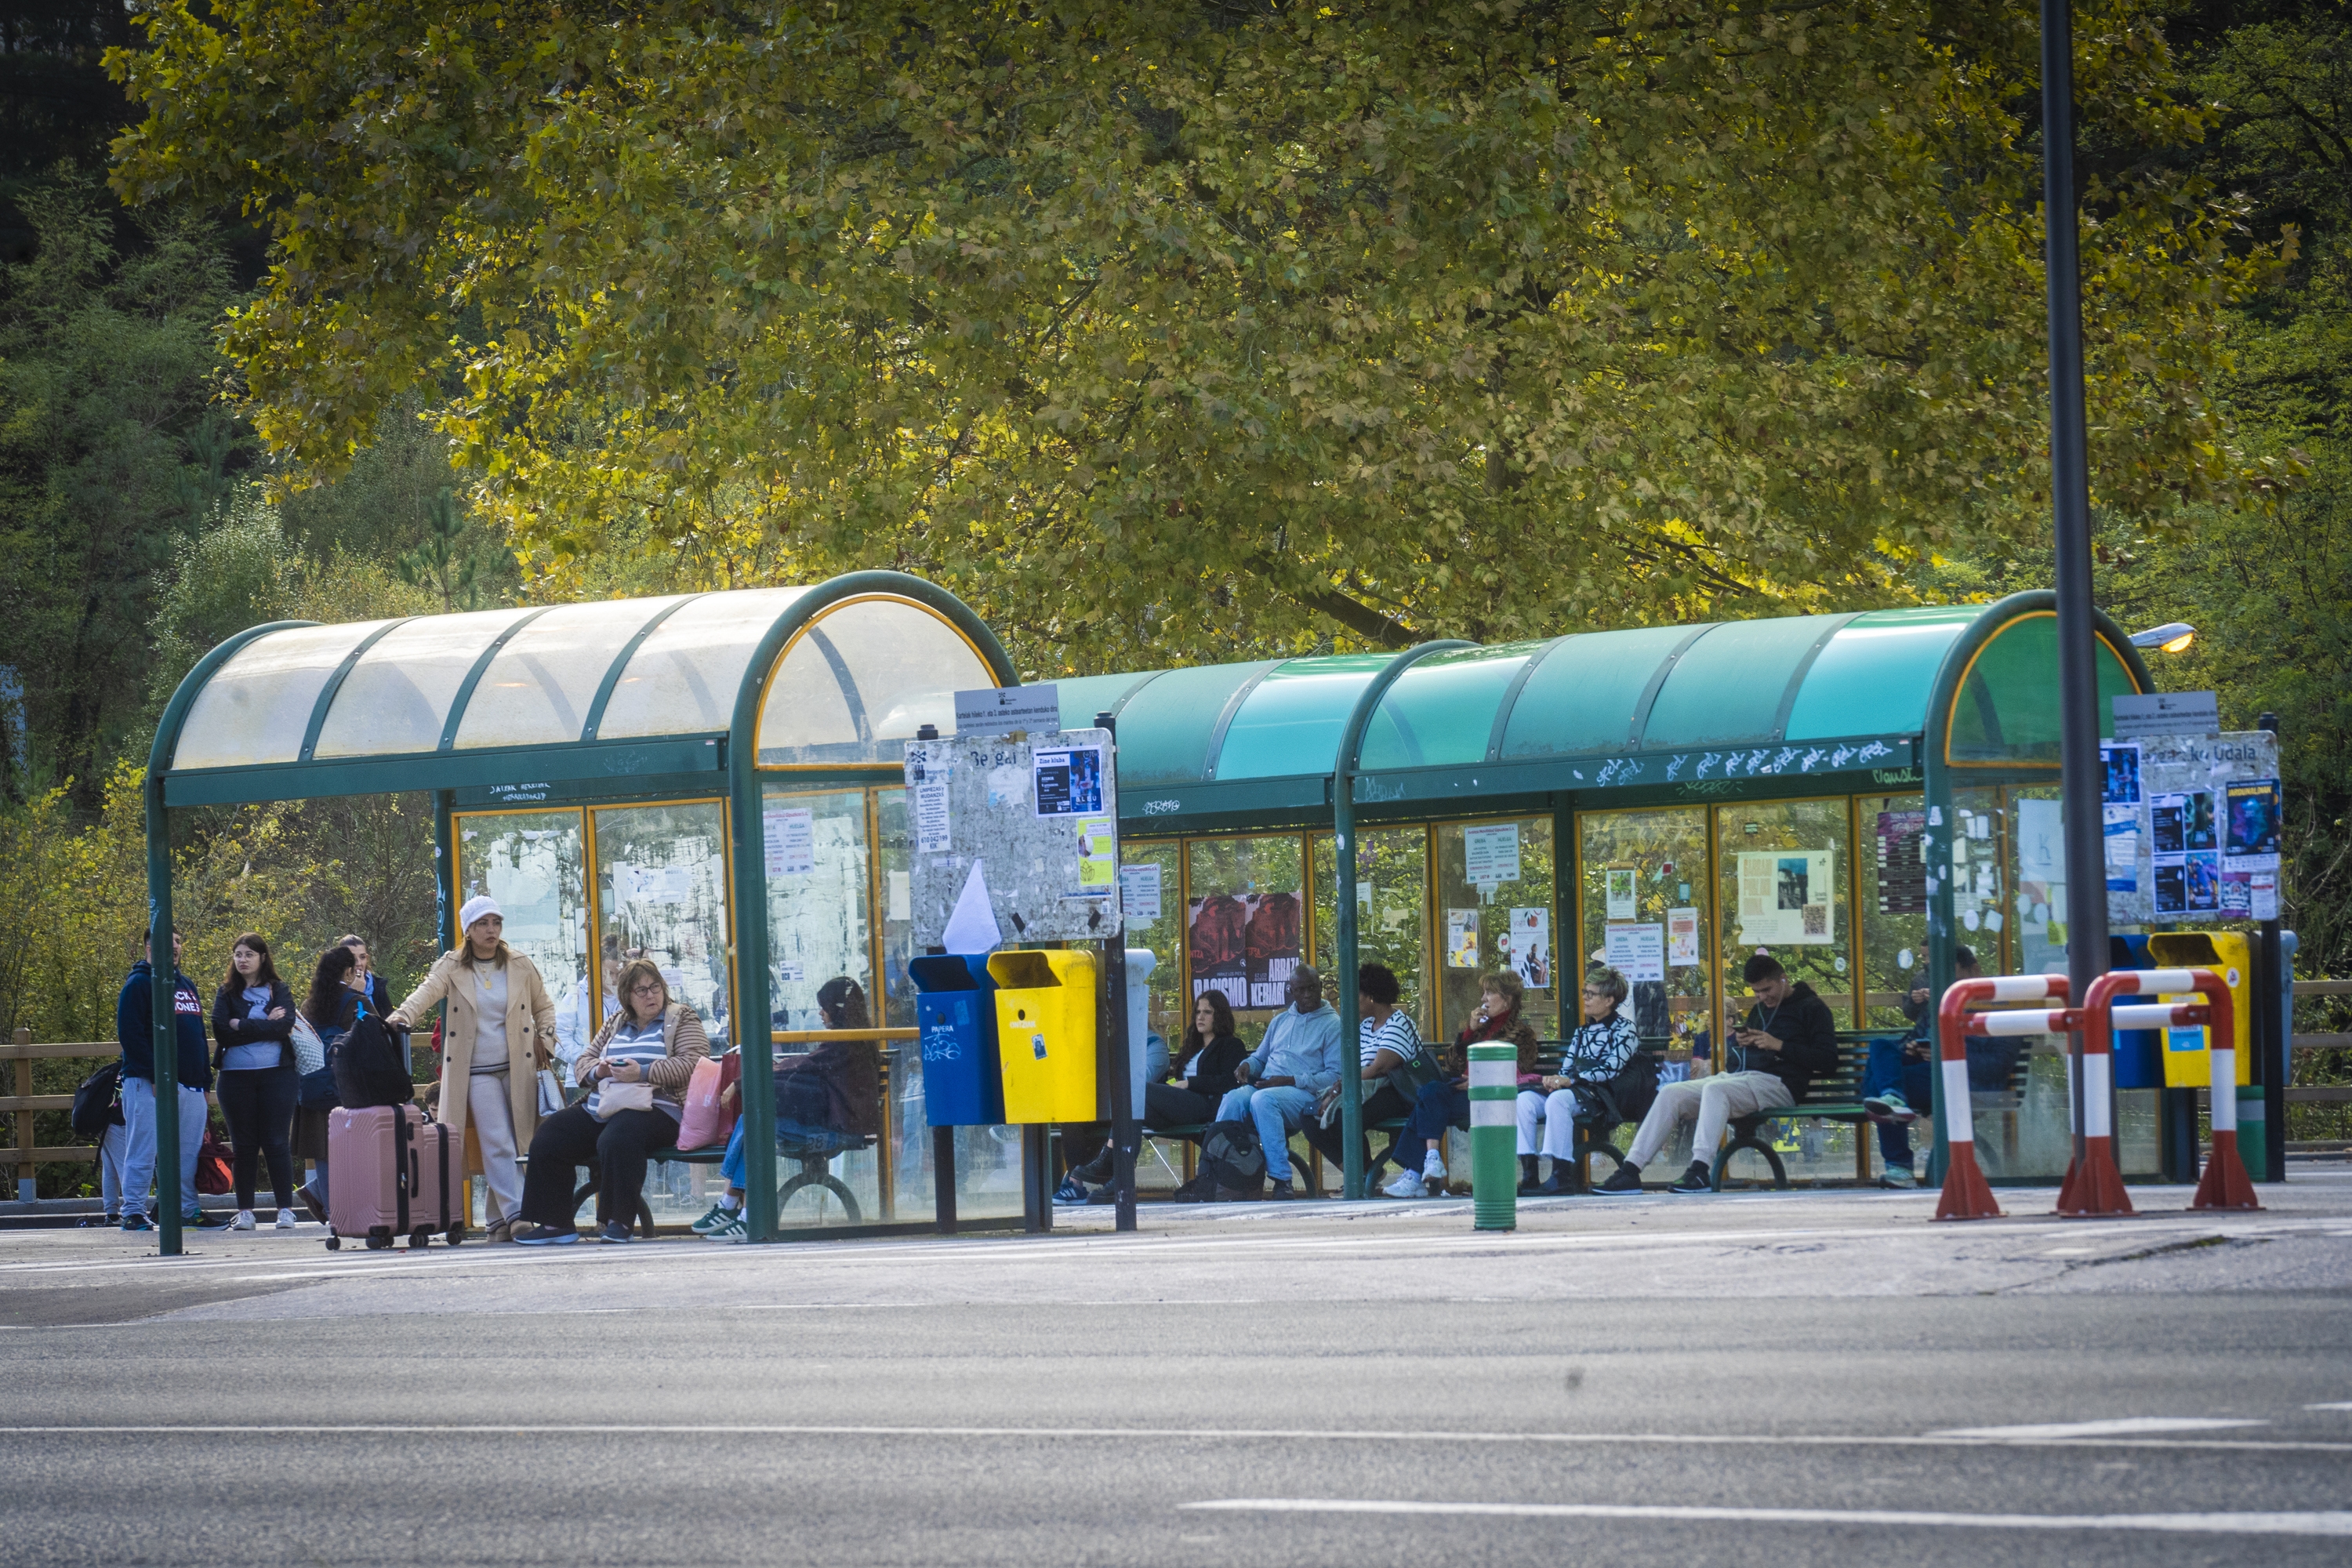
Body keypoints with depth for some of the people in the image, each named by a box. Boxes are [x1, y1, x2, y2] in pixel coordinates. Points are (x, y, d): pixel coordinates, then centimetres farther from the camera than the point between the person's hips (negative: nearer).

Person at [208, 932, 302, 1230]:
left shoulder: (279, 990, 6)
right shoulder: (226, 993, 8)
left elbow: (285, 1025, -10)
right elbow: (221, 1033, -6)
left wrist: (242, 1026, -10)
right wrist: (265, 1027, -9)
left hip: (276, 1074, -1)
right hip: (236, 1078, 1)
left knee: (276, 1143, -4)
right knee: (243, 1145, 4)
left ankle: (285, 1209, -1)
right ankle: (244, 1211, 8)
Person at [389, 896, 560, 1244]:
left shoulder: (520, 967, 8)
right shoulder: (452, 967, 1)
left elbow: (544, 1007, 22)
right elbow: (427, 992, -18)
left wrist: (545, 1039, 6)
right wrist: (403, 1017, -36)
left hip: (518, 1068, 3)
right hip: (477, 1071, -3)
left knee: (518, 1143, 1)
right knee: (497, 1145, -14)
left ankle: (498, 1220, 8)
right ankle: (514, 1214, -20)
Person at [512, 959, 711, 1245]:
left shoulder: (681, 1019, 8)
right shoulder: (616, 1023, 25)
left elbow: (691, 1064, -7)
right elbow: (582, 1062, 27)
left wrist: (643, 1073, -16)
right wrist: (598, 1070, 2)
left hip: (655, 1109, -7)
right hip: (598, 1110, 7)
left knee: (616, 1139, -39)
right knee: (547, 1138, -12)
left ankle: (618, 1222, -28)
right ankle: (555, 1223, -9)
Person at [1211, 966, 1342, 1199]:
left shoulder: (1331, 1024, 4)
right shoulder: (1281, 1021, 25)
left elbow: (1335, 1075, -6)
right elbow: (1260, 1057, 30)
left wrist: (1290, 1081, -15)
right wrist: (1247, 1065, 4)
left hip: (1304, 1093, -5)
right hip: (1265, 1086, 5)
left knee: (1263, 1099, -38)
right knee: (1232, 1100, -28)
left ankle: (1280, 1178, -37)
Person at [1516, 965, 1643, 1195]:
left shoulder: (1624, 1029, 3)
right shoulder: (1581, 1032, 27)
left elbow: (1611, 1068, -10)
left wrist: (1570, 1080, -17)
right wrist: (1556, 1079, -4)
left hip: (1602, 1094, -7)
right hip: (1572, 1090, 7)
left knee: (1558, 1100, -37)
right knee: (1525, 1099, -18)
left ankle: (1563, 1176, -38)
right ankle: (1529, 1174, -26)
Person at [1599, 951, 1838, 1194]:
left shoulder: (1812, 1008, 4)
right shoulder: (1760, 1010, 27)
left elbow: (1828, 1060, -8)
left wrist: (1779, 1046, -13)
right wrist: (1739, 1040, 10)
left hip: (1776, 1084, -8)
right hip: (1739, 1078, 8)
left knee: (1715, 1090, -36)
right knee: (1671, 1094, -11)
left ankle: (1700, 1171, -46)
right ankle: (1629, 1171, -19)